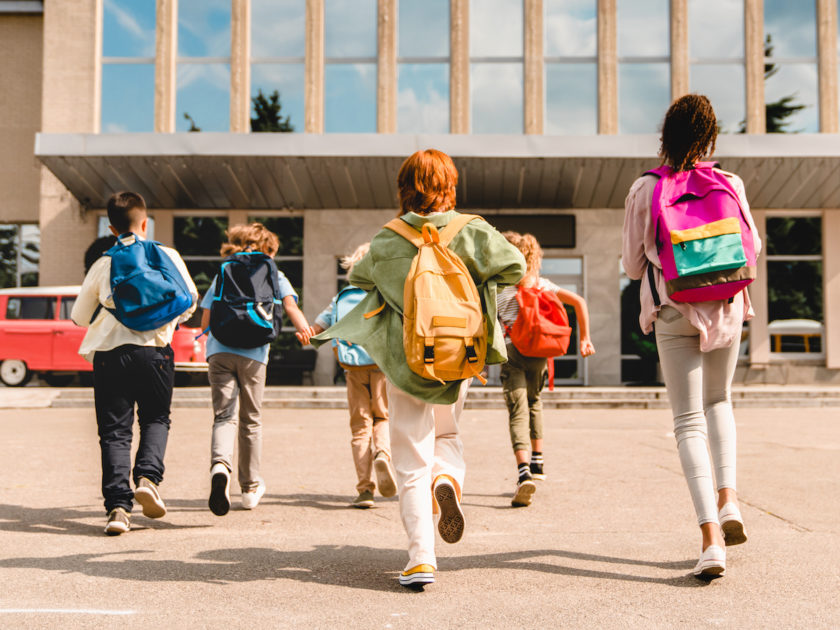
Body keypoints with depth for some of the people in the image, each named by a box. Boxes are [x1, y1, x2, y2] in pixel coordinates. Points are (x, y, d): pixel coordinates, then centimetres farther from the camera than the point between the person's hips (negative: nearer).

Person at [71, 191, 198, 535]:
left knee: (114, 430, 5)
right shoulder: (167, 256, 4)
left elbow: (79, 316, 13)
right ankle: (148, 476, -6)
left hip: (109, 352, 0)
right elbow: (189, 300, 11)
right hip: (155, 351, 0)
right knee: (156, 418, 18)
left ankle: (118, 505, -5)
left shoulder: (103, 264, 6)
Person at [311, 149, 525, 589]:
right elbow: (514, 267, -7)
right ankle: (448, 477, -8)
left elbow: (358, 277, 12)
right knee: (446, 433, 25)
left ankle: (421, 555, -5)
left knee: (412, 459, 4)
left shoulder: (387, 241, -3)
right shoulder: (471, 232, -5)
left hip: (405, 359, -1)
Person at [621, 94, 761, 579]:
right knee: (718, 400, 25)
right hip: (726, 308, 2)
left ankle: (712, 539, -10)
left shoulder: (644, 190, -5)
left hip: (673, 313, -1)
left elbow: (633, 265, 2)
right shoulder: (730, 184, -2)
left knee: (689, 420, 0)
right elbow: (750, 248, 9)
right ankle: (729, 498, 10)